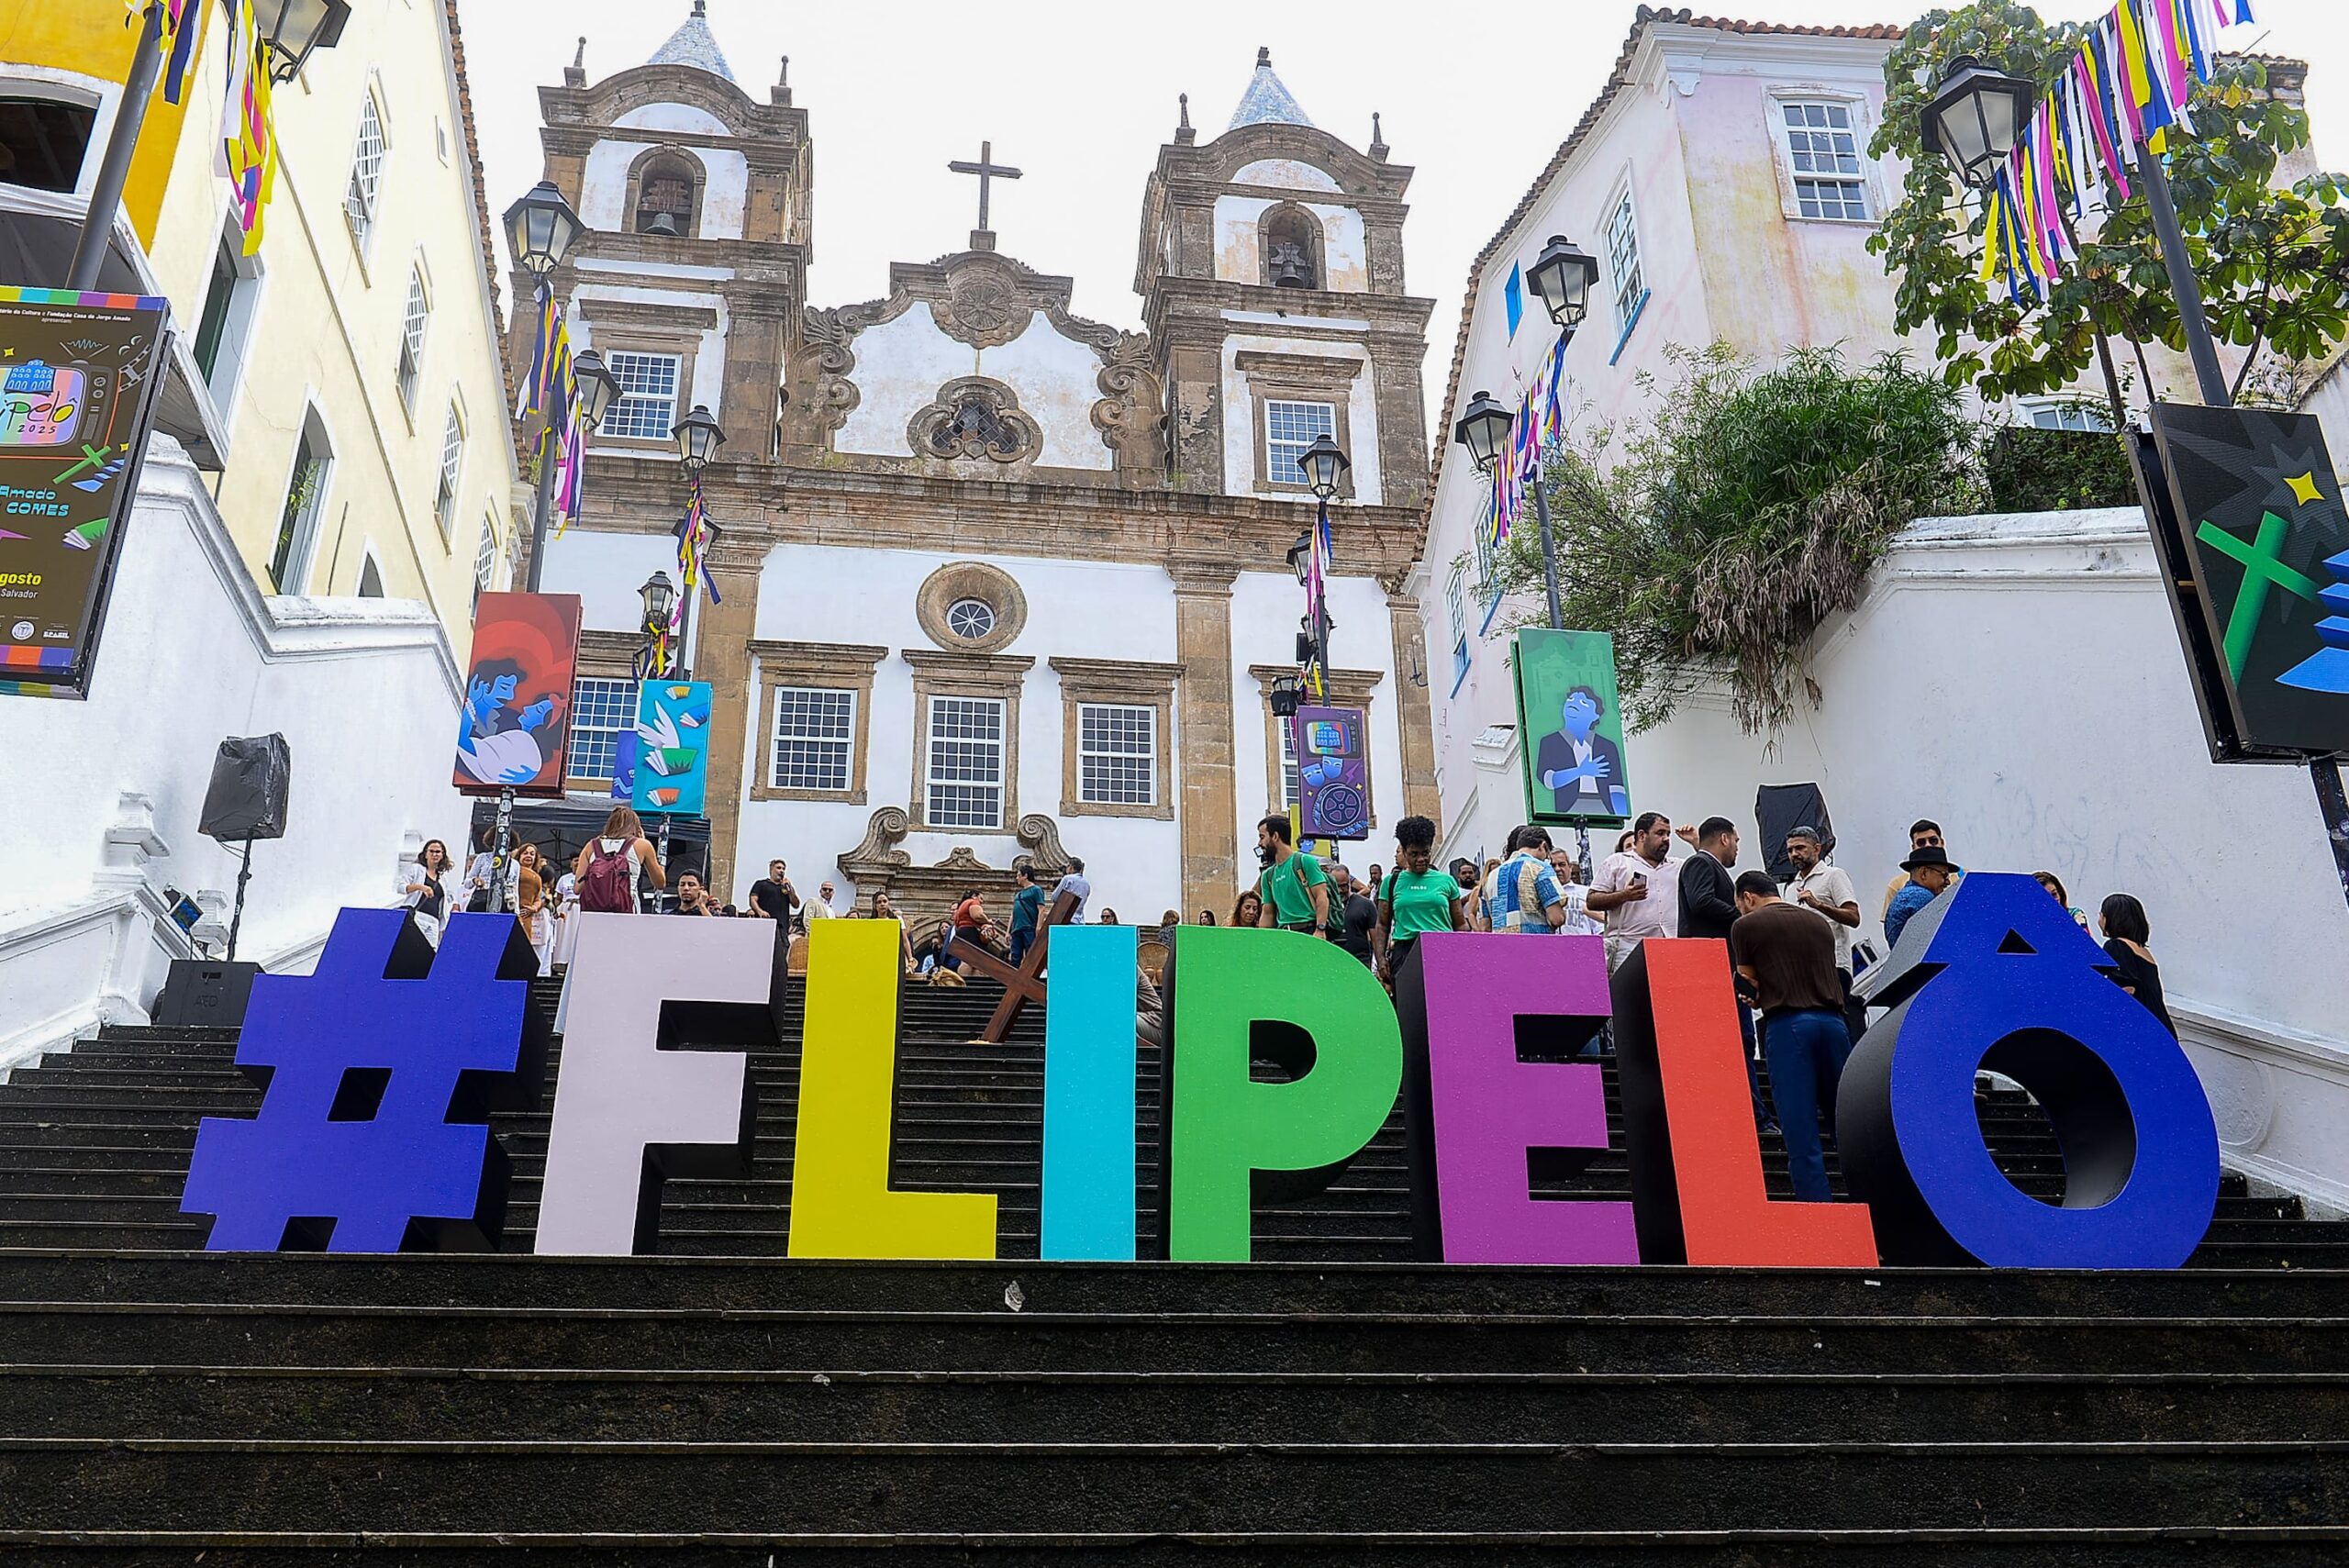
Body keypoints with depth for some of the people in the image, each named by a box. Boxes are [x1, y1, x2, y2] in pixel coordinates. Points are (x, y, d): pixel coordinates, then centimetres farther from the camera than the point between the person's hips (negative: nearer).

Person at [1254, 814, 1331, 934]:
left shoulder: (1305, 861, 0)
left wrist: (1320, 930, -18)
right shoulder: (1267, 875, 19)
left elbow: (1322, 898, -7)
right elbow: (1267, 914, 19)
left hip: (1309, 932, -6)